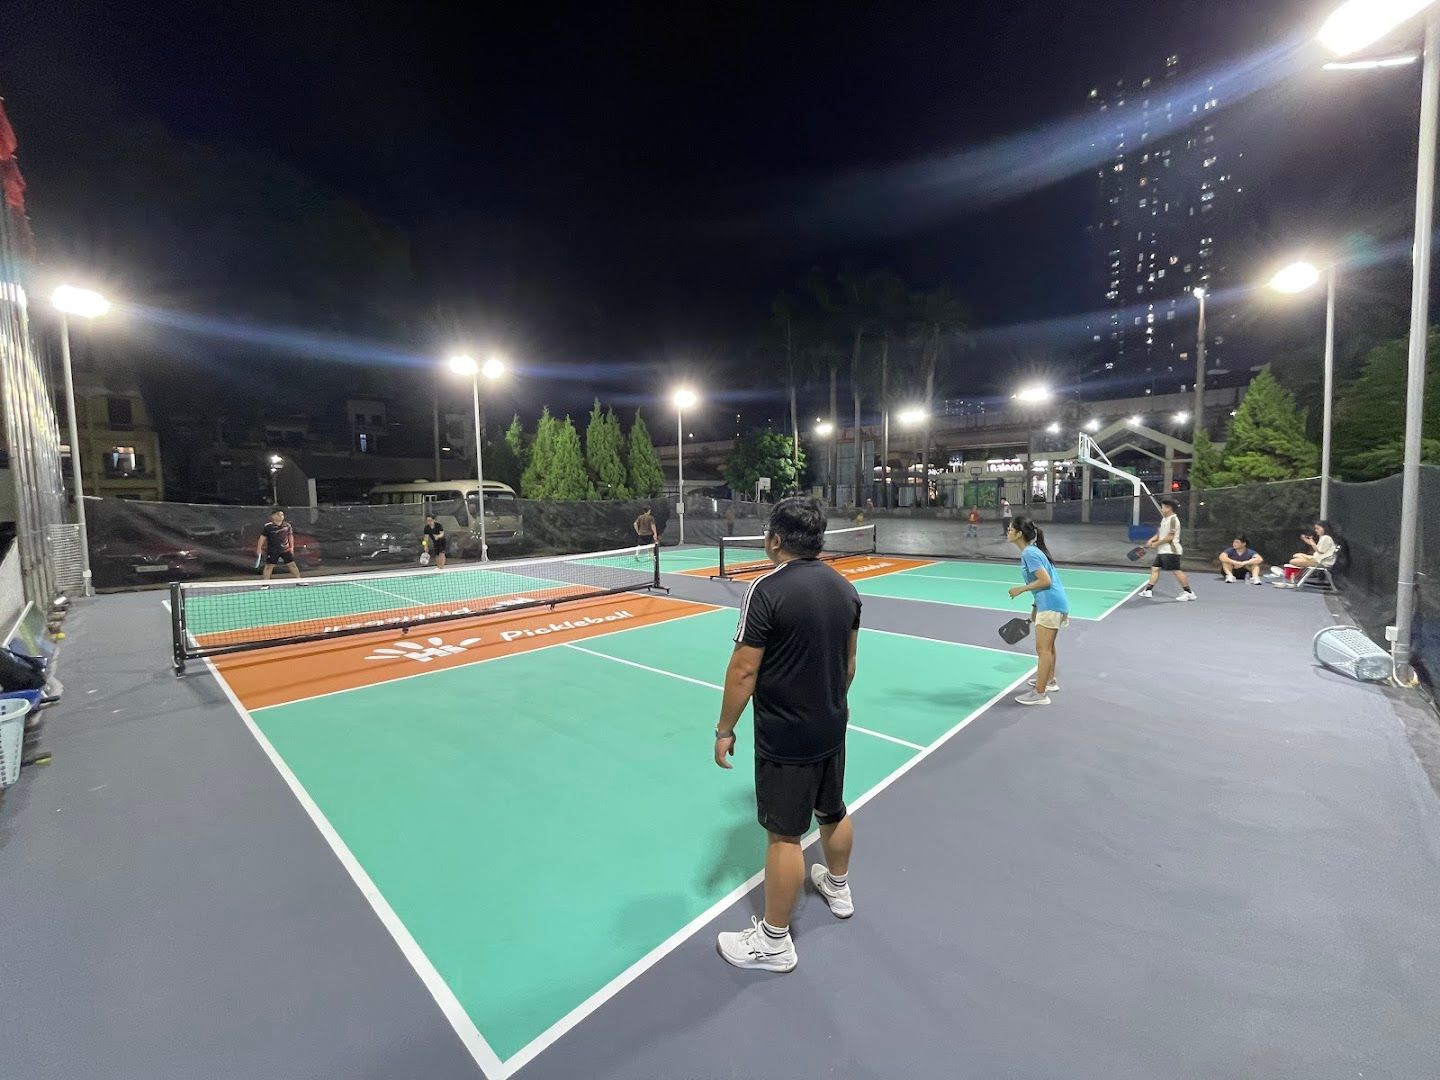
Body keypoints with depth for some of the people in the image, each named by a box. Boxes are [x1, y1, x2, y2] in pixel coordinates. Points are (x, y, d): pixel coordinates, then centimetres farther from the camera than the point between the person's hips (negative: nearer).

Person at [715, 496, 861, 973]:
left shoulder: (767, 590, -22)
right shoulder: (844, 587, 0)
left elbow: (744, 670, -21)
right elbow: (849, 662, 10)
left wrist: (724, 729, -9)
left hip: (784, 737, -7)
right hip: (833, 728, 8)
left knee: (785, 835, 7)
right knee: (833, 812, 26)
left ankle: (774, 942, 26)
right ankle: (838, 888, 51)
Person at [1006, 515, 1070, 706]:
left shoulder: (1029, 553, -18)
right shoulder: (1032, 550, 12)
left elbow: (1045, 581, -22)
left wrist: (1021, 589, -14)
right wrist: (1035, 607, 22)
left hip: (1051, 605, -10)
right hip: (1055, 602, 10)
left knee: (1043, 649, -4)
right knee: (1048, 646, 24)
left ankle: (1040, 694, 2)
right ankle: (1049, 681, 42)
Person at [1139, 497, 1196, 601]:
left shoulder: (1173, 519, -14)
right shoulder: (1164, 519, 14)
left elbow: (1169, 537, -18)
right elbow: (1159, 534, 19)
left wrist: (1156, 543, -12)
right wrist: (1152, 540, 2)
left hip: (1170, 551, -9)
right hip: (1162, 551, 9)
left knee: (1176, 571, -5)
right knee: (1155, 569, 6)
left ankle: (1189, 593, 4)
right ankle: (1148, 590, 7)